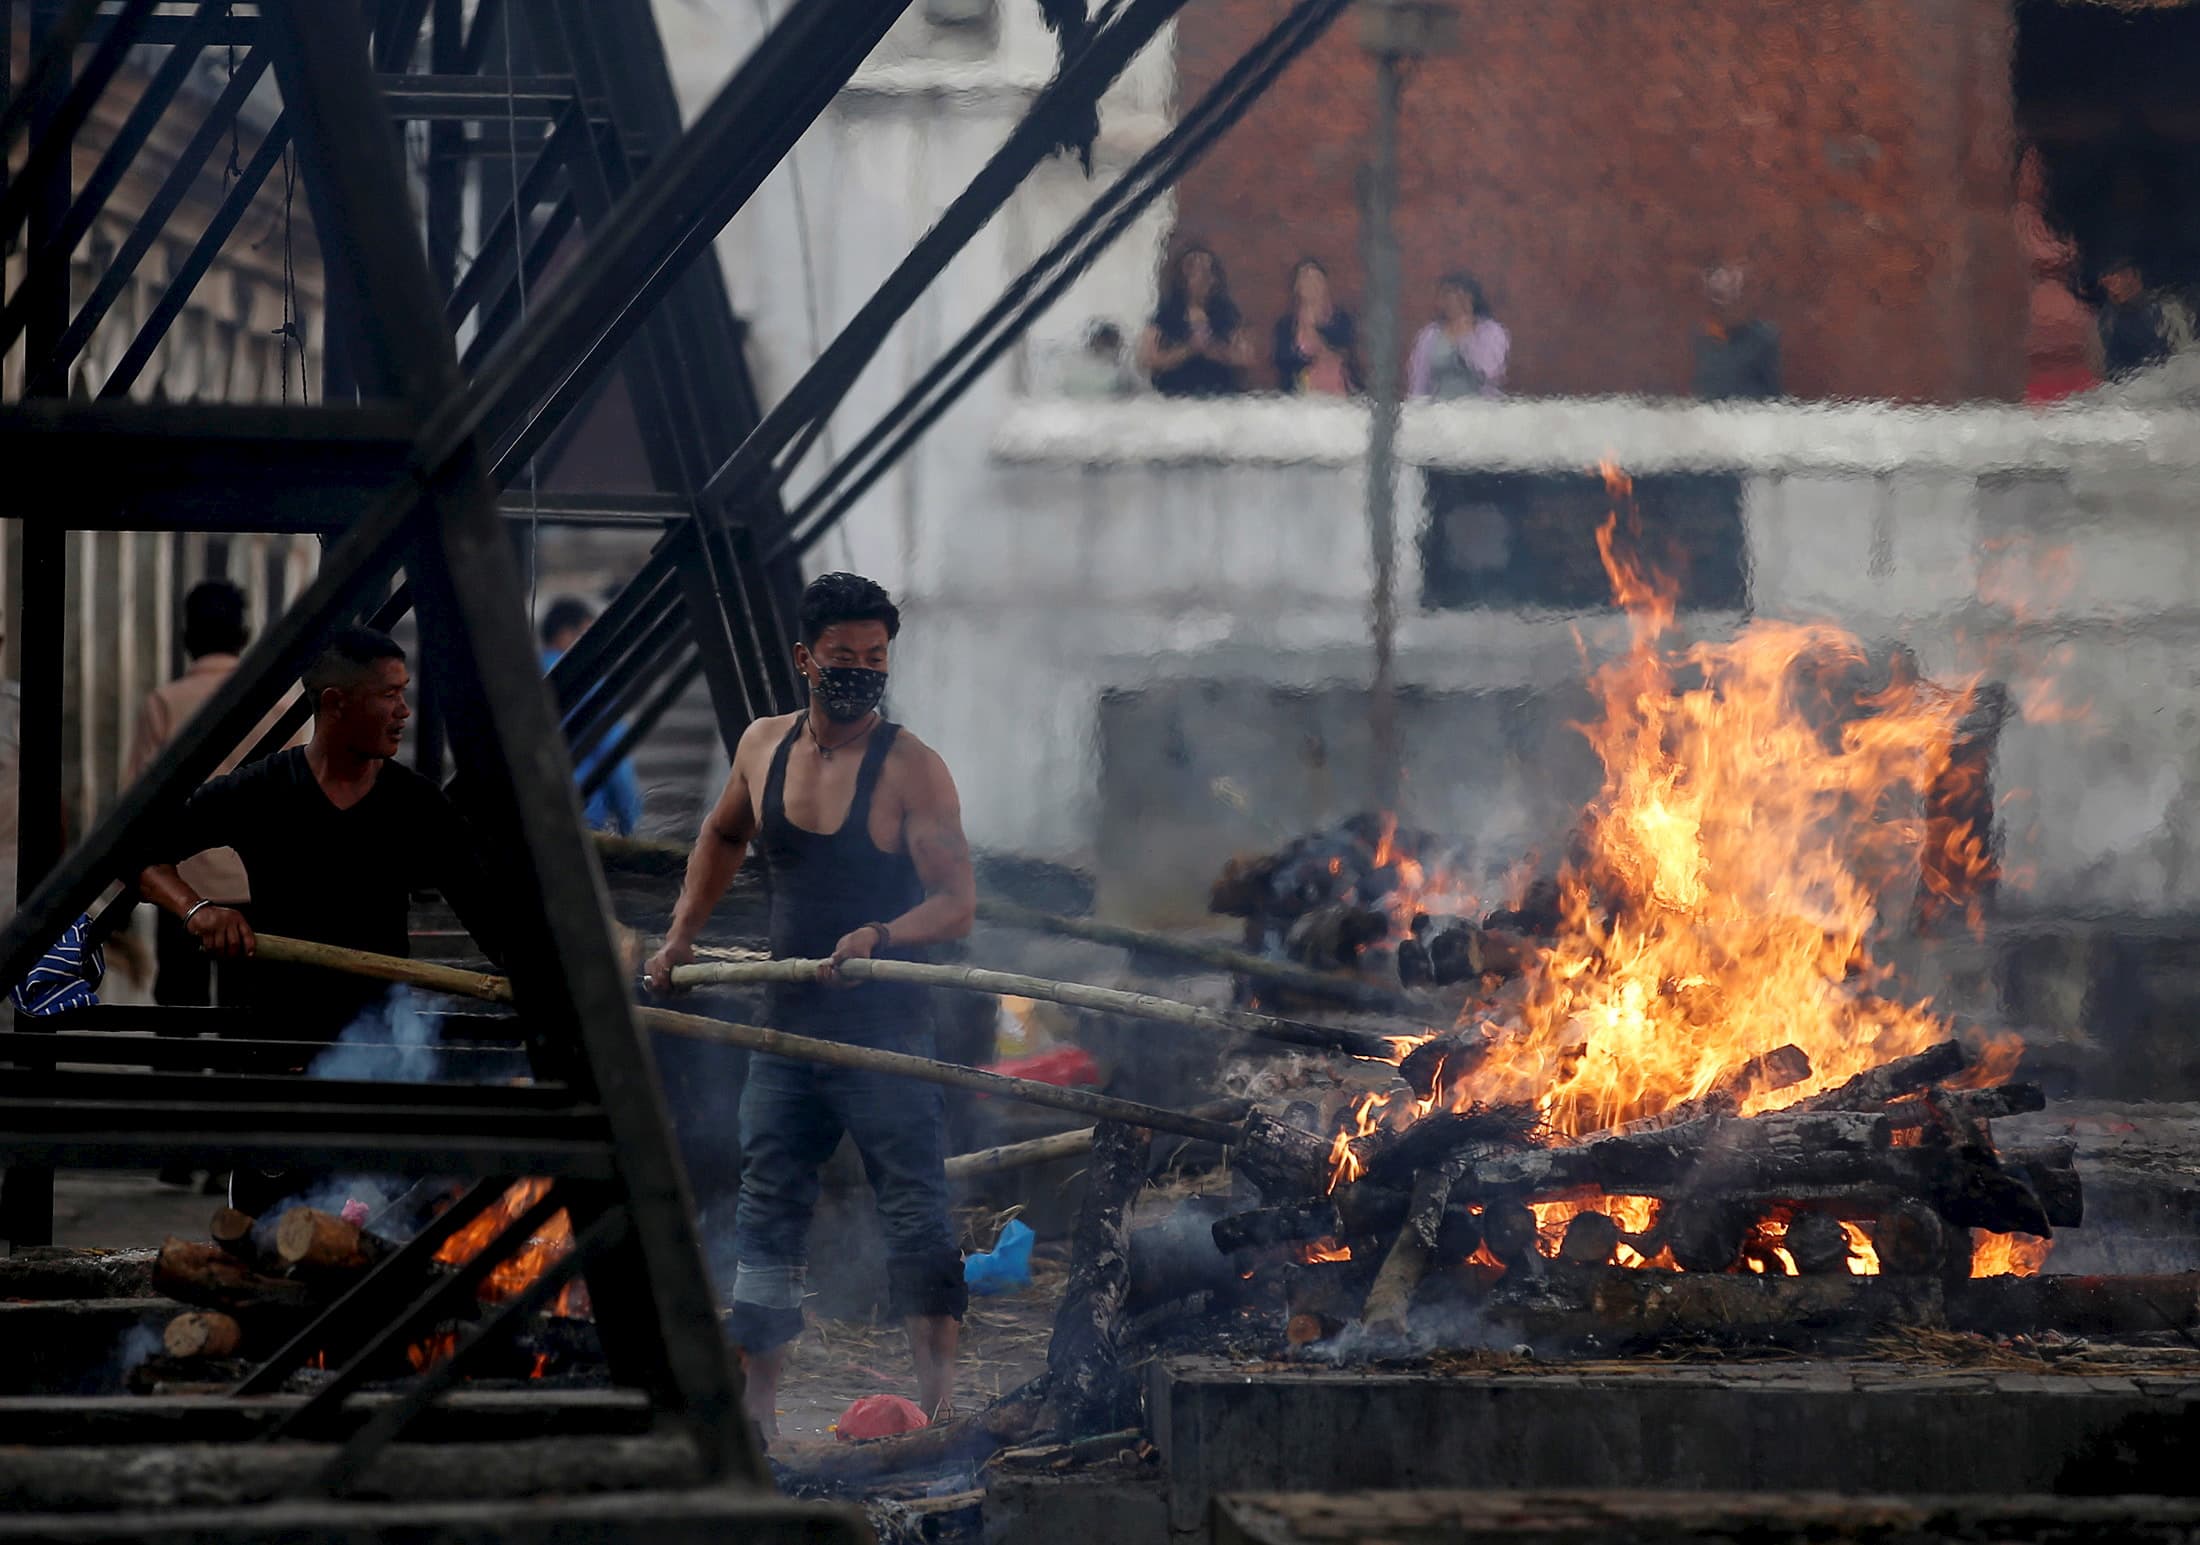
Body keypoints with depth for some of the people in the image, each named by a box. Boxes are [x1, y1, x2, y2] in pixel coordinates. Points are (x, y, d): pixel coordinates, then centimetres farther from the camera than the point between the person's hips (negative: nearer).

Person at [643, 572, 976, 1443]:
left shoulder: (911, 769, -8)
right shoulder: (763, 747, 7)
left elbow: (958, 904, -14)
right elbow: (724, 838, 28)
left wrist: (883, 936, -31)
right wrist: (679, 938, 21)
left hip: (885, 1033, -5)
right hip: (787, 1028, 5)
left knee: (916, 1212, -9)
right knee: (765, 1216, 8)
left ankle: (940, 1402, -9)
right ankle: (754, 1414, 16)